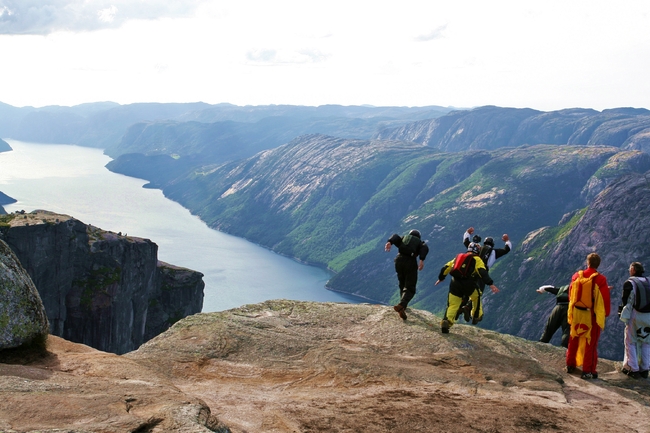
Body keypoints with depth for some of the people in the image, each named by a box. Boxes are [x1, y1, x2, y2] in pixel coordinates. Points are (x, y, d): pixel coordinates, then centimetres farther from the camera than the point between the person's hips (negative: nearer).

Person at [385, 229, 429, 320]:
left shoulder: (403, 238, 27)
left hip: (399, 260, 3)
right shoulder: (420, 242, 22)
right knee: (410, 288, -5)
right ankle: (401, 305, -28)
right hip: (411, 262, -3)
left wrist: (390, 242, -15)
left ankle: (403, 304, 32)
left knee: (402, 285, 24)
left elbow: (396, 237, 5)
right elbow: (425, 248, -2)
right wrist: (422, 260, -16)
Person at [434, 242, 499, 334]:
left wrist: (440, 278, 41)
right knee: (476, 297, 26)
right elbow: (483, 272, -9)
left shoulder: (458, 257, 24)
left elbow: (445, 268, 27)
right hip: (468, 285, -4)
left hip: (455, 284, 4)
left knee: (452, 305, 5)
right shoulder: (477, 259, 8)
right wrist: (491, 284, -16)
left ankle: (446, 322, -14)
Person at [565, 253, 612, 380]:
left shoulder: (577, 276, -2)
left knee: (574, 339, 18)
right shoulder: (601, 279, -14)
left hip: (577, 313, 4)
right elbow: (605, 298, -12)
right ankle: (588, 371, 4)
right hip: (592, 314, -4)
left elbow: (571, 294, 8)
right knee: (591, 342, 4)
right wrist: (605, 313, 3)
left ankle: (570, 365, 27)